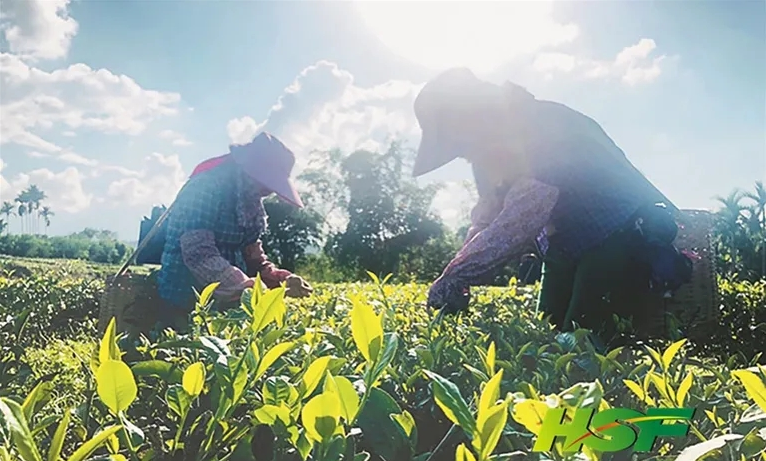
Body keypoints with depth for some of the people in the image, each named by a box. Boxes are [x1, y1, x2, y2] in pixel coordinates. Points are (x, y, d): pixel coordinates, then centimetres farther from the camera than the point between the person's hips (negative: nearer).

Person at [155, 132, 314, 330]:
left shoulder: (251, 202, 7)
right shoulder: (206, 188, -19)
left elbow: (251, 253, 7)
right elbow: (199, 255, -29)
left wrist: (279, 278, -11)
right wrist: (249, 289, -37)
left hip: (226, 305, 7)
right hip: (184, 305, -7)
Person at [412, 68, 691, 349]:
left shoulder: (546, 127, -26)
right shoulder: (494, 151, 3)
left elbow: (521, 219, -36)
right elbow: (486, 220, 7)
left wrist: (456, 274, -34)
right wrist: (455, 280, -8)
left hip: (621, 239, -9)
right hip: (568, 251, 9)